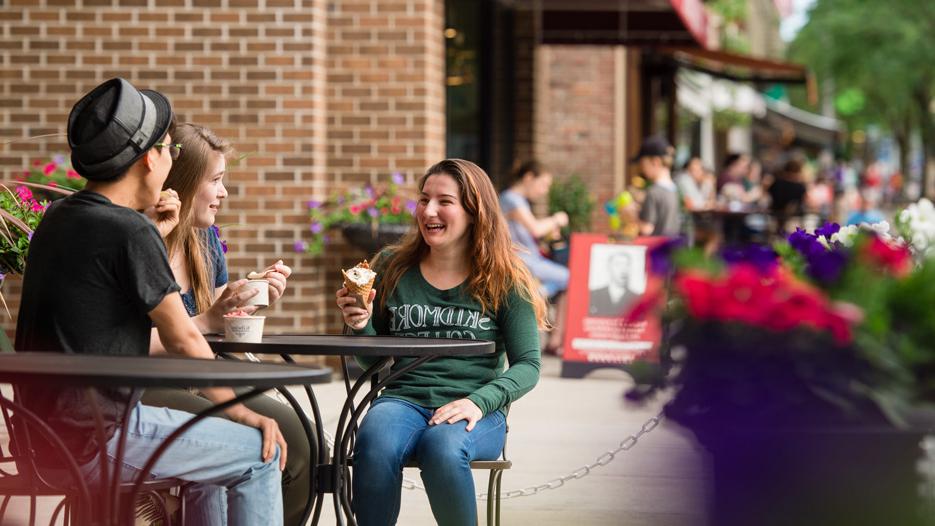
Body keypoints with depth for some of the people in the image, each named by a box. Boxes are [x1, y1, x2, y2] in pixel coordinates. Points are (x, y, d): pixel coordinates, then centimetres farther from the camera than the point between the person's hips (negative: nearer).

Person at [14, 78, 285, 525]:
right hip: (94, 442, -9)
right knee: (261, 453, -2)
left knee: (216, 446, 27)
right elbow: (183, 340, -9)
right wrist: (236, 410, 3)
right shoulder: (130, 232, -17)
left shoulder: (58, 218, 9)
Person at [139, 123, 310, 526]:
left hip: (195, 386, 8)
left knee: (294, 430, -15)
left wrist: (253, 296, 4)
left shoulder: (207, 241, 14)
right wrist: (207, 322, -18)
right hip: (140, 396, -8)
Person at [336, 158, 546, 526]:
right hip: (403, 399, 2)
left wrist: (479, 401, -15)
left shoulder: (503, 281, 6)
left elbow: (528, 365, 2)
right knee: (374, 446, -34)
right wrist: (362, 327, -3)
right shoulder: (392, 269, 13)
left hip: (478, 413, -2)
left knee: (442, 447, -38)